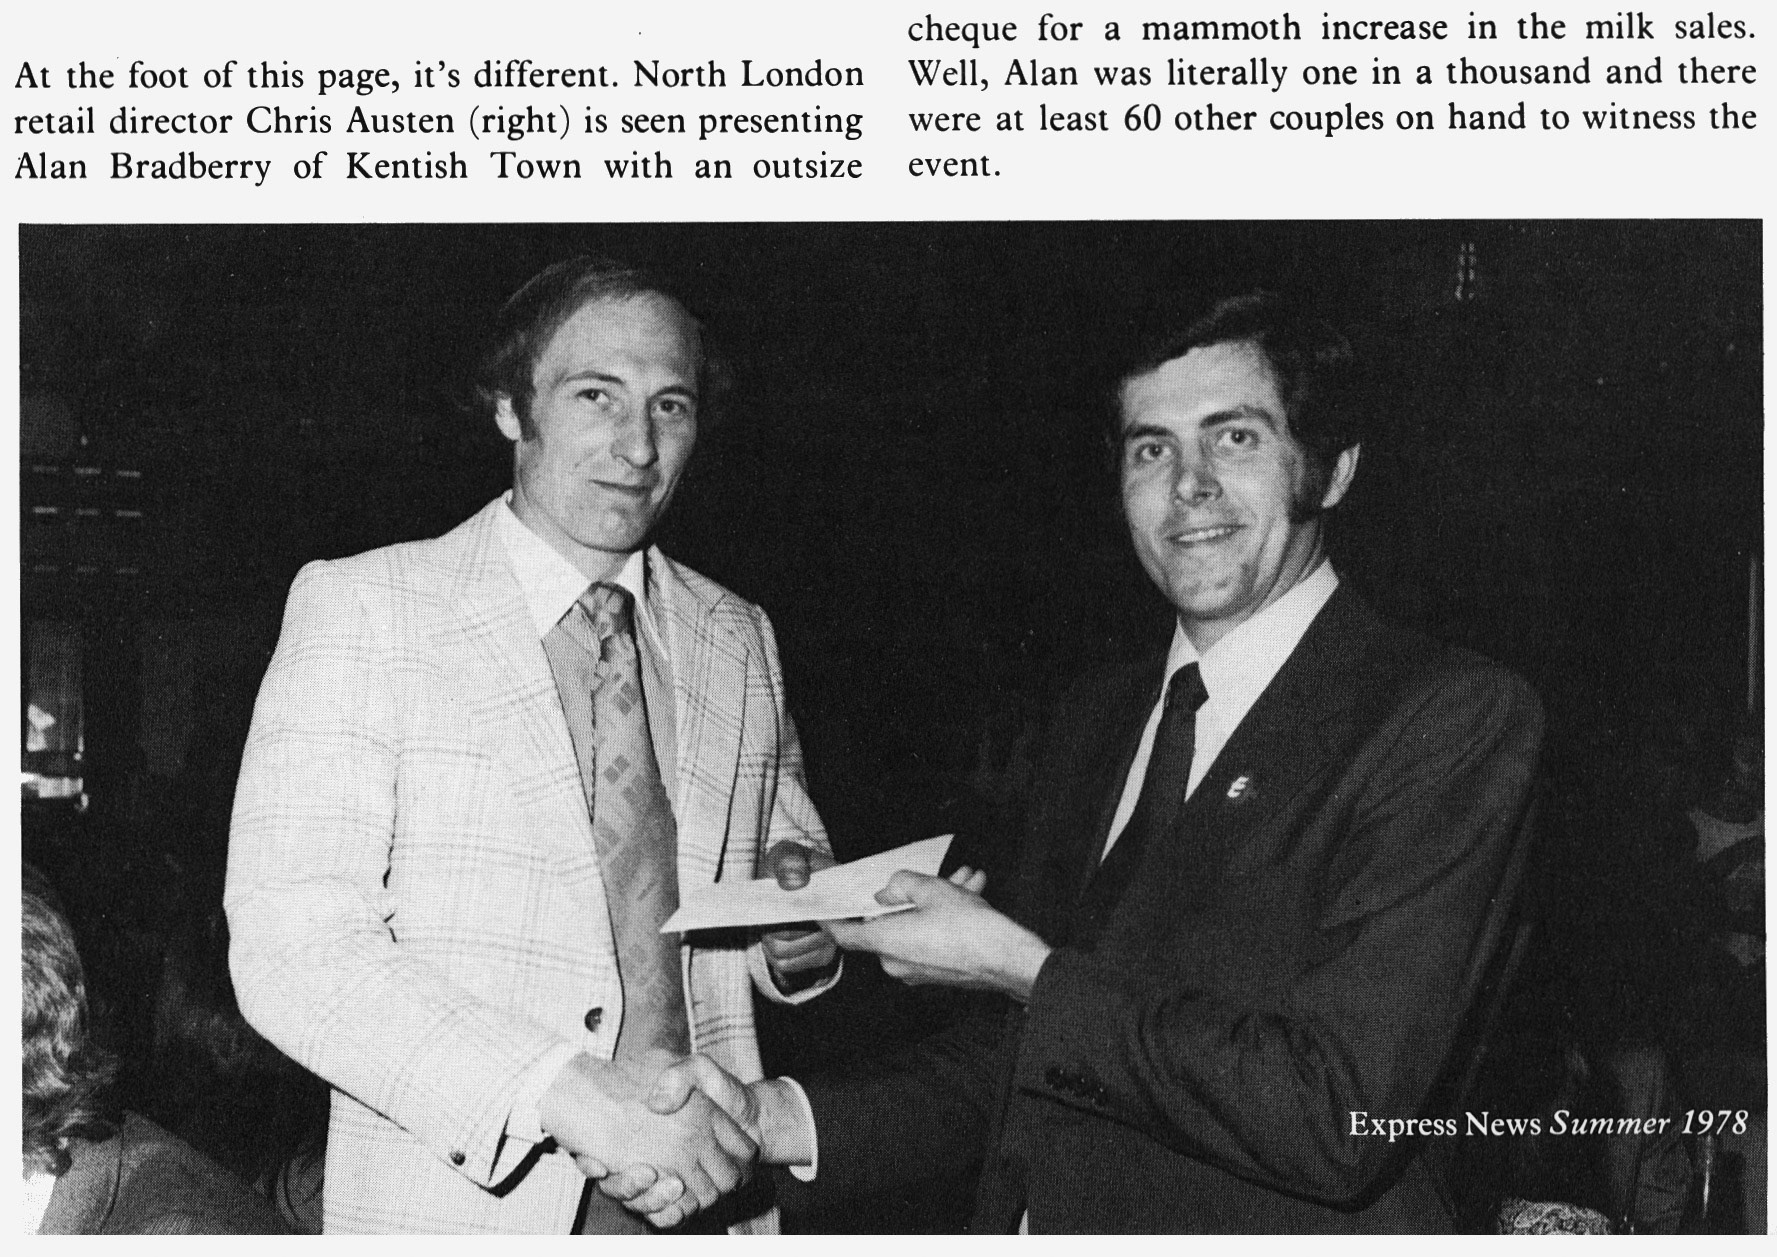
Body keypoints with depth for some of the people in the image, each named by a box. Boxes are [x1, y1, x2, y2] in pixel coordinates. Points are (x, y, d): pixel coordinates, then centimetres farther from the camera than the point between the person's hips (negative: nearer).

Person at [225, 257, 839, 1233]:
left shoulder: (737, 639, 6)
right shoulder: (359, 606, -9)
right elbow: (291, 948, -17)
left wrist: (800, 919, -7)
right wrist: (562, 1091, -28)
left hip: (702, 1189, 5)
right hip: (468, 1199, -4)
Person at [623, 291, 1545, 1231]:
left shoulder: (1453, 720, -18)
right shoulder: (1094, 719, 4)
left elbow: (1337, 1116, -25)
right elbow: (1019, 1055, 5)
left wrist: (1024, 968, -20)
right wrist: (786, 1123, -10)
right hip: (1034, 1220, 6)